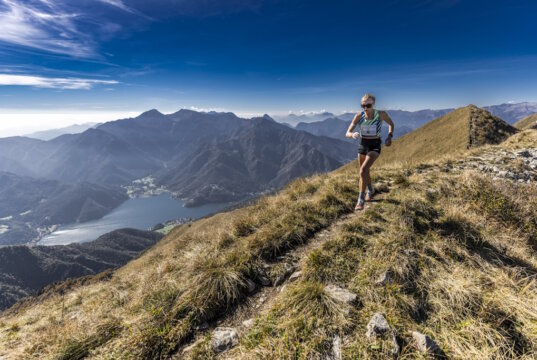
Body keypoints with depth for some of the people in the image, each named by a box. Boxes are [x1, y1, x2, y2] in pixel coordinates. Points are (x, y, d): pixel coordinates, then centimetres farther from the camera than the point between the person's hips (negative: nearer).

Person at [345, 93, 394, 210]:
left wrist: (390, 136, -9)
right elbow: (347, 133, -12)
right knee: (365, 172, 19)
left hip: (375, 146, -3)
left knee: (363, 170, -23)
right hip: (363, 145, 4)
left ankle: (361, 199, -14)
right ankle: (370, 190, 49)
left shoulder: (381, 114, -14)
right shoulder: (359, 116, -12)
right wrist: (353, 134, -35)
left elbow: (391, 124, 6)